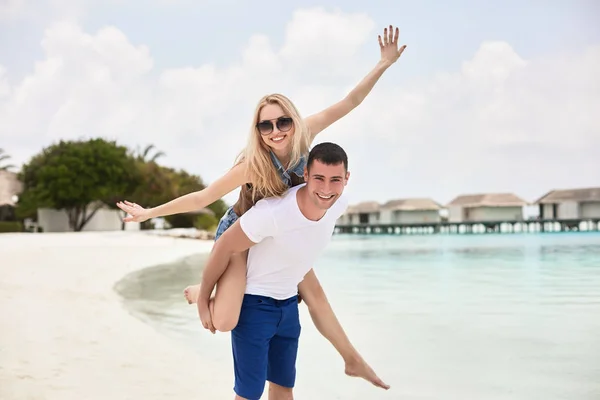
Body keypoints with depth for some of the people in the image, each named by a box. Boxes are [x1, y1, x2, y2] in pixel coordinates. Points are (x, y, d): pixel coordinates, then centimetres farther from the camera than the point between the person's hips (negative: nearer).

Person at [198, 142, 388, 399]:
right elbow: (223, 248, -20)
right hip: (254, 303, -6)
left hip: (288, 304, 6)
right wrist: (203, 301, -9)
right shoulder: (272, 213, -33)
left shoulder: (340, 205, -12)